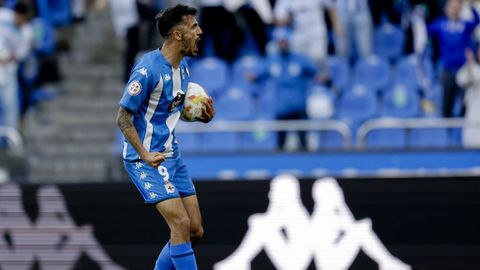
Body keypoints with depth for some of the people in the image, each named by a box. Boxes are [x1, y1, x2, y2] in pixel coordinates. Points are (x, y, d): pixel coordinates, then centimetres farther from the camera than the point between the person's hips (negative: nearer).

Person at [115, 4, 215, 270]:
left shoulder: (182, 66, 7)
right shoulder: (148, 69, -19)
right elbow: (123, 118, -17)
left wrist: (201, 115, 2)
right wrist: (145, 155, -27)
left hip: (171, 155, 9)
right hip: (146, 158, -9)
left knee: (195, 230, 5)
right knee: (181, 224, -18)